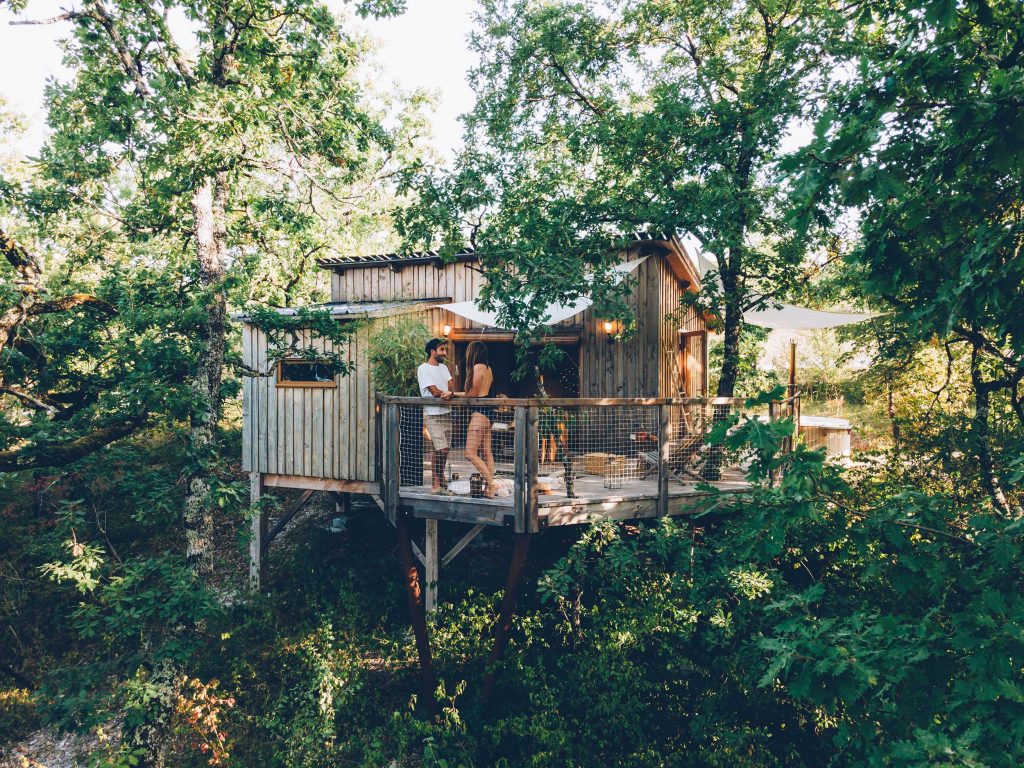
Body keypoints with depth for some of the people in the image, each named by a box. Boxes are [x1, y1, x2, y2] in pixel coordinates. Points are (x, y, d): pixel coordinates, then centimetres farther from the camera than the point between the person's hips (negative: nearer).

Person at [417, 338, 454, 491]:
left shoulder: (443, 368, 15)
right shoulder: (423, 368, -8)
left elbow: (451, 388, 4)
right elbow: (435, 392, -16)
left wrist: (448, 394, -18)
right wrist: (448, 393, -2)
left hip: (446, 413, 7)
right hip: (433, 415, -7)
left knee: (444, 449, 7)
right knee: (441, 449, -11)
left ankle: (440, 478, 19)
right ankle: (436, 482, 2)